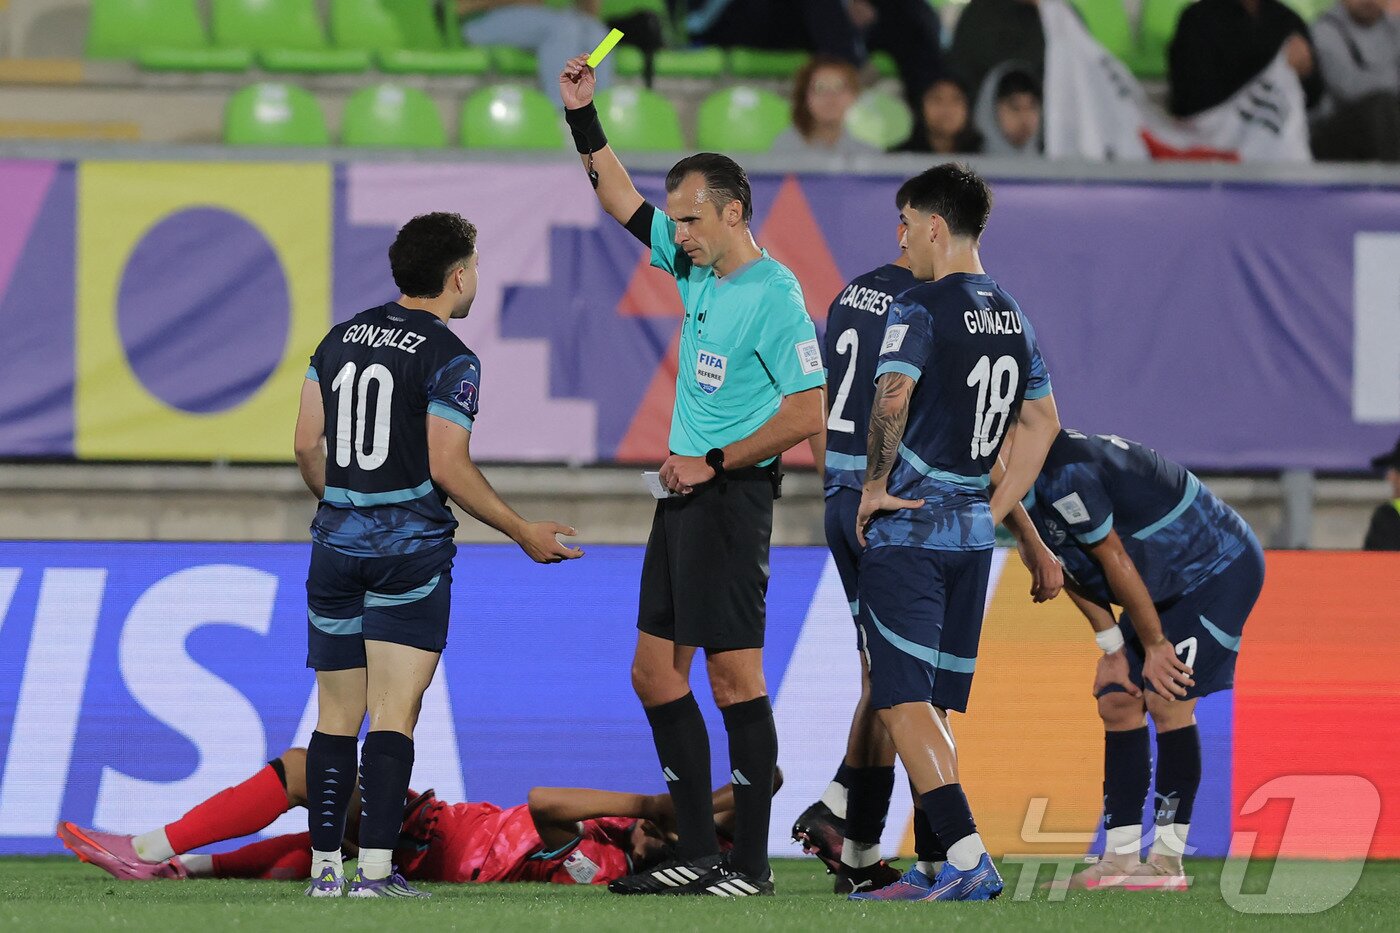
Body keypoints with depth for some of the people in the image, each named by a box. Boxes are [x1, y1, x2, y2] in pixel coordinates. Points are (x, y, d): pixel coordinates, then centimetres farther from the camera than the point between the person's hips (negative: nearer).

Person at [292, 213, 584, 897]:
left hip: (337, 539, 5)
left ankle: (324, 866, 8)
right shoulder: (450, 359, -9)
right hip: (411, 546, -5)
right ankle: (376, 868, -13)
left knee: (336, 719, 10)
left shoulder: (341, 338, 9)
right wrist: (523, 533, -4)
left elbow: (307, 444, 11)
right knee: (393, 717, -6)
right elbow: (448, 468, -13)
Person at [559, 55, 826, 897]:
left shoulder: (775, 296, -14)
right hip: (684, 495, 9)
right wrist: (584, 118, 18)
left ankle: (752, 863, -6)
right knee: (656, 672, 9)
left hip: (729, 500, -9)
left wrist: (713, 463, -15)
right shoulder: (699, 271, 10)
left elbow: (807, 415, -18)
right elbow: (625, 205, 25)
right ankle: (699, 856, 12)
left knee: (735, 673, -8)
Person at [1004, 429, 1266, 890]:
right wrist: (1113, 648, 4)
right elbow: (1070, 570, 9)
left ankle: (1167, 859, -11)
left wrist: (1154, 644, -15)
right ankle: (1122, 856, 2)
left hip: (1222, 570, -10)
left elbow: (1115, 561, -24)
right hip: (1171, 584, 10)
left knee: (1167, 700, -15)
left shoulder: (1063, 475, -30)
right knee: (1117, 702, 3)